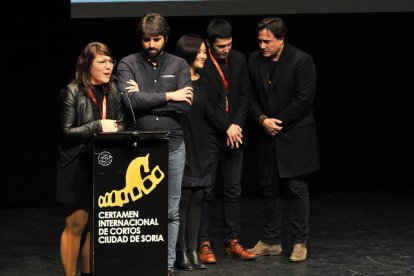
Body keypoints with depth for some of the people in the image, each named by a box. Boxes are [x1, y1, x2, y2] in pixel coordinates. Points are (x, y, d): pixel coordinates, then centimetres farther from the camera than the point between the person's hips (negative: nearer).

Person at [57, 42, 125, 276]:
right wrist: (98, 127, -18)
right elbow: (66, 132, -13)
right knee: (77, 223, -5)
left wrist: (115, 131, -8)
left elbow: (120, 125, 14)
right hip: (77, 167, -5)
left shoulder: (113, 91, 9)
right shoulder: (73, 92, -8)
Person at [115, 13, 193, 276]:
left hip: (173, 146, 2)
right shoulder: (128, 64, 2)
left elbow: (184, 105, -7)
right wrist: (168, 96, -12)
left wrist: (144, 100, -10)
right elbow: (129, 100, -15)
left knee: (171, 211, 6)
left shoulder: (179, 65, 7)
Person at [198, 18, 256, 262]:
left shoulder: (239, 59, 6)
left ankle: (233, 241, 12)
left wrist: (237, 125, -5)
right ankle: (203, 244, 2)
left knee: (234, 190, 7)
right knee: (206, 191, -3)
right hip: (209, 135, -5)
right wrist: (227, 127, -14)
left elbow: (245, 94, 7)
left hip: (234, 133, 5)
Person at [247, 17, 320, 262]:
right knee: (270, 189, 10)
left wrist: (277, 122, -11)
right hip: (268, 135, 5)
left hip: (295, 135, -5)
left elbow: (303, 100, -15)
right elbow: (252, 96, 8)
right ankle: (271, 241, 18)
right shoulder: (255, 60, 4)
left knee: (296, 189, -3)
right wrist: (262, 119, -9)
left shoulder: (301, 61, -13)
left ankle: (300, 242, 4)